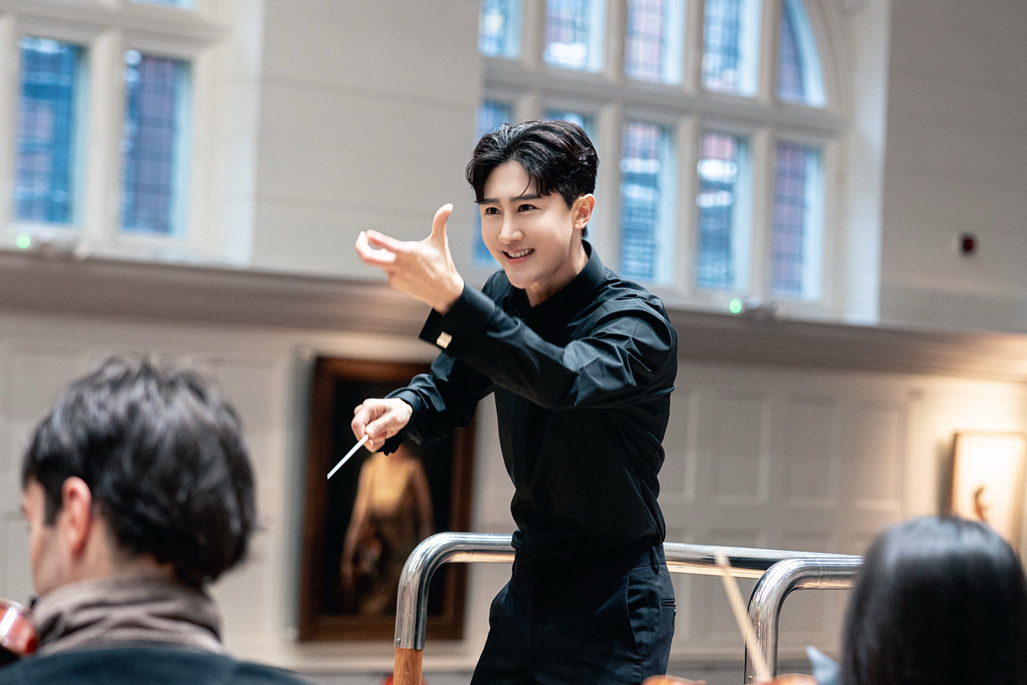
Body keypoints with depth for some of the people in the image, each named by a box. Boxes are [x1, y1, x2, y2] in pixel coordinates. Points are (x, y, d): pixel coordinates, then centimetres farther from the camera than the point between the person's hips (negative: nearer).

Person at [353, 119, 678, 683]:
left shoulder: (637, 322, -19)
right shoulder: (506, 295, 3)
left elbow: (564, 379, -39)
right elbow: (450, 386, 16)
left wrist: (449, 297, -53)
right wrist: (403, 409, -10)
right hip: (527, 591, 6)